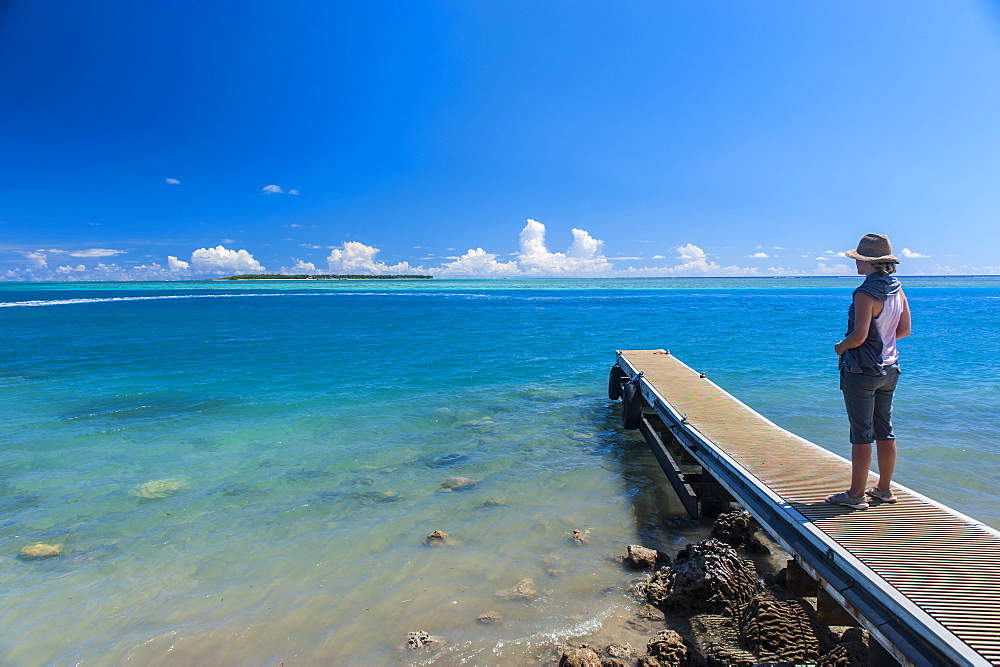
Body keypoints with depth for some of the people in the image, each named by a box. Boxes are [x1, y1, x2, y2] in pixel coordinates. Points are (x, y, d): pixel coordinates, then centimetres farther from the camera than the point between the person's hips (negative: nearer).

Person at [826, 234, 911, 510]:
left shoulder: (865, 293, -19)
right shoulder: (897, 290, 6)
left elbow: (858, 336, -23)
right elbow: (904, 330, 13)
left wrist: (841, 347, -4)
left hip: (862, 370, -8)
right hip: (889, 369, 8)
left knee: (861, 434, -2)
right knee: (885, 430, 15)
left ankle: (856, 494, 5)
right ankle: (884, 489, 26)